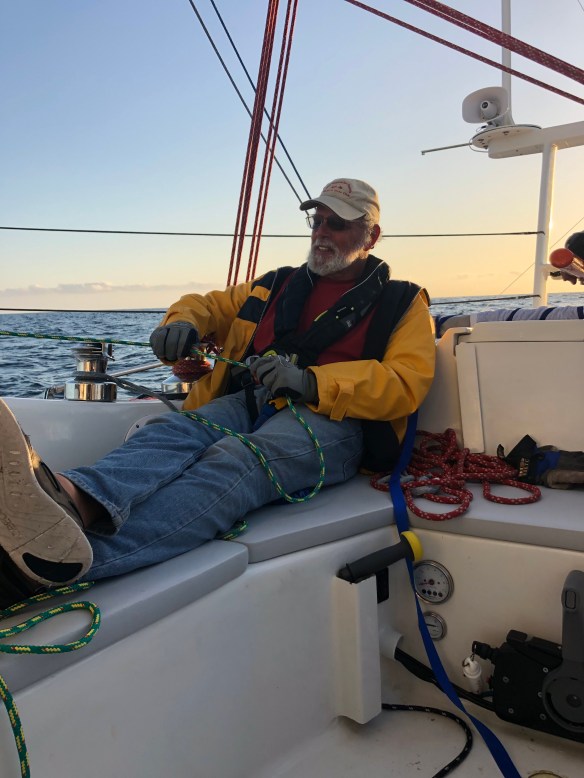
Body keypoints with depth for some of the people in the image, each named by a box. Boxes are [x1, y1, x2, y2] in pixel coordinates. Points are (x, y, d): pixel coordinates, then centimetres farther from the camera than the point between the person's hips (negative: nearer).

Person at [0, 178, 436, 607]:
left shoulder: (402, 304, 13)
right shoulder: (276, 287, 27)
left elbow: (406, 383, -3)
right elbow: (208, 305, 31)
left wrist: (311, 382, -18)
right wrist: (183, 322, 4)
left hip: (330, 420, -4)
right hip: (250, 403, 5)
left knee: (235, 460, -36)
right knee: (173, 430, -28)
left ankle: (77, 555, -57)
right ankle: (72, 501, -58)